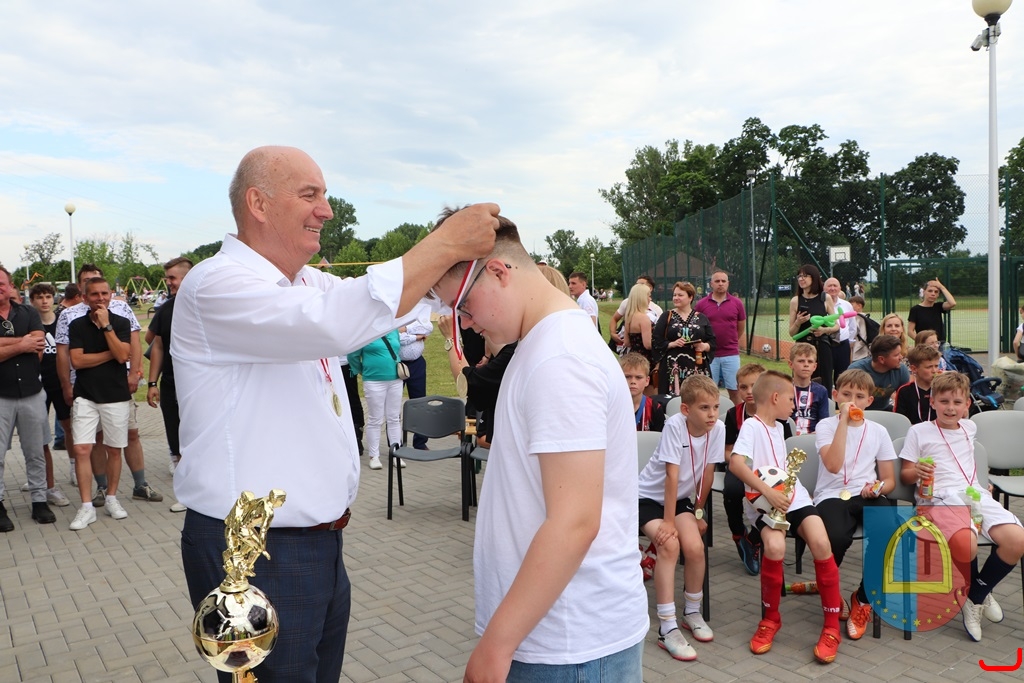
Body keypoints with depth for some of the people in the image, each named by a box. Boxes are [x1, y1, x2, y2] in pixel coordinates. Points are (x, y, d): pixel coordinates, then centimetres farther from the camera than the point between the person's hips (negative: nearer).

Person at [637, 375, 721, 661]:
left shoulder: (717, 428, -13)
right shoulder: (675, 425, -26)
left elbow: (707, 473, -3)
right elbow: (672, 476, -28)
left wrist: (698, 512, 4)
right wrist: (668, 522, -26)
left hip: (681, 497, 4)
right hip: (650, 496, -4)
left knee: (695, 547, -18)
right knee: (669, 544, -27)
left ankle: (692, 611, 8)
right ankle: (667, 627, -20)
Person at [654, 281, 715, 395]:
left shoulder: (701, 318, 14)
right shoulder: (667, 316, 11)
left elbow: (712, 341, 12)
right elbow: (656, 341, 5)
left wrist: (704, 346, -8)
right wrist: (672, 344, -10)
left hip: (697, 368, 1)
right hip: (673, 368, -1)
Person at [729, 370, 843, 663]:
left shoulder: (778, 427, 19)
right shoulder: (751, 426, -7)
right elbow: (736, 463, -25)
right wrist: (767, 491, -29)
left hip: (794, 496, 6)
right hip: (767, 503, -6)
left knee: (821, 543, -21)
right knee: (775, 547, -32)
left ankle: (832, 626, -7)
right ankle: (770, 618, -5)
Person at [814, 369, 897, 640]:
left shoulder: (878, 431, 13)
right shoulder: (826, 425, 2)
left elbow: (889, 480, 15)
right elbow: (833, 465, -17)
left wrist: (878, 487, -10)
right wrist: (844, 421, -15)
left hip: (866, 495, 3)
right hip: (832, 495, -3)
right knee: (838, 538, -37)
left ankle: (863, 599, -4)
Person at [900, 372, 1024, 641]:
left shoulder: (970, 427, 20)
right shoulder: (918, 432, 5)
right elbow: (904, 475, 4)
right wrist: (917, 472, -19)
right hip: (940, 498, -5)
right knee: (967, 546, -35)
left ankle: (976, 595, 5)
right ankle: (978, 594, 2)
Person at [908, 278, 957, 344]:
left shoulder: (938, 307, 8)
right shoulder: (916, 309, -3)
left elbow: (952, 303, -13)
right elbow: (910, 331, -5)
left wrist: (942, 287, -7)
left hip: (940, 344, 4)